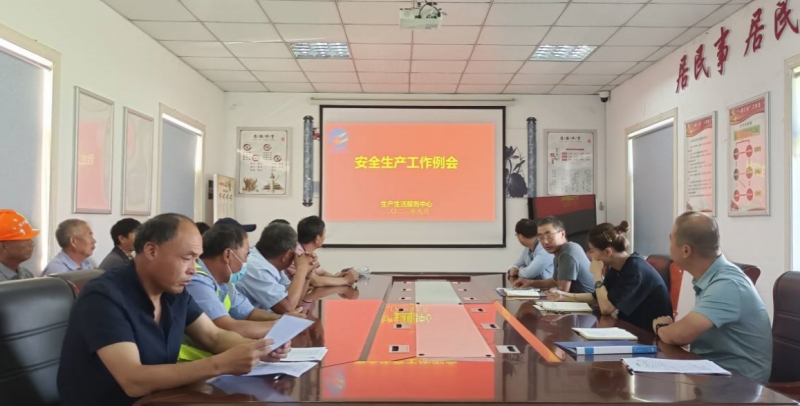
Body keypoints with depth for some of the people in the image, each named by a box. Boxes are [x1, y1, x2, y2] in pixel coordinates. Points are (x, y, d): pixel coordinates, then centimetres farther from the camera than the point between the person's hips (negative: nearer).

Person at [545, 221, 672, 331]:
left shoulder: (636, 270, -24)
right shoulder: (615, 268, 2)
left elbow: (606, 308, -29)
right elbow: (598, 298, 14)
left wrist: (597, 274, -19)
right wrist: (564, 296, 7)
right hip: (630, 328, 7)